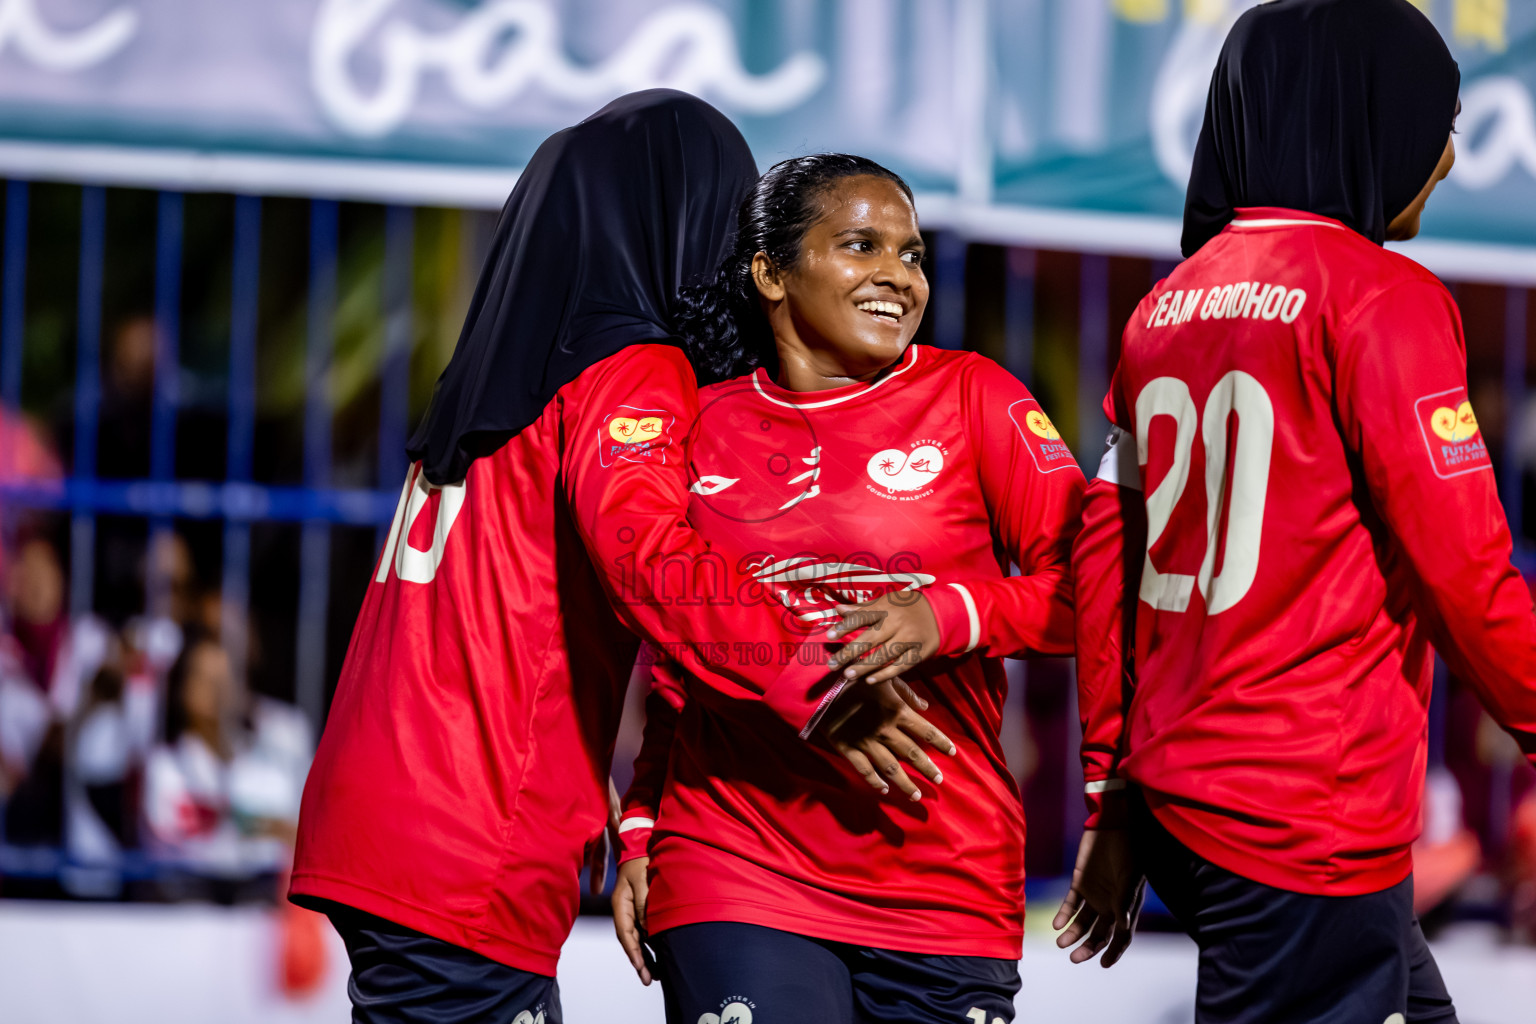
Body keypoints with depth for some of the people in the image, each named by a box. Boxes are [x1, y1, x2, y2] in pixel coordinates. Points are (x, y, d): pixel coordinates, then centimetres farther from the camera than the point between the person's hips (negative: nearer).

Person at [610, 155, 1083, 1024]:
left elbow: (1089, 587, -3)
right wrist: (641, 829, 11)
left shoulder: (970, 397, 4)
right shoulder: (704, 429, 10)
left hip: (943, 880, 0)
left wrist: (953, 614, -17)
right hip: (738, 876, 0)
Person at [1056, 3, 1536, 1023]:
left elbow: (1103, 560, 13)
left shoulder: (1167, 307, 12)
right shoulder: (1383, 298, -10)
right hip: (1314, 824, -8)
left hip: (1172, 792, 8)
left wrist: (1114, 796, 18)